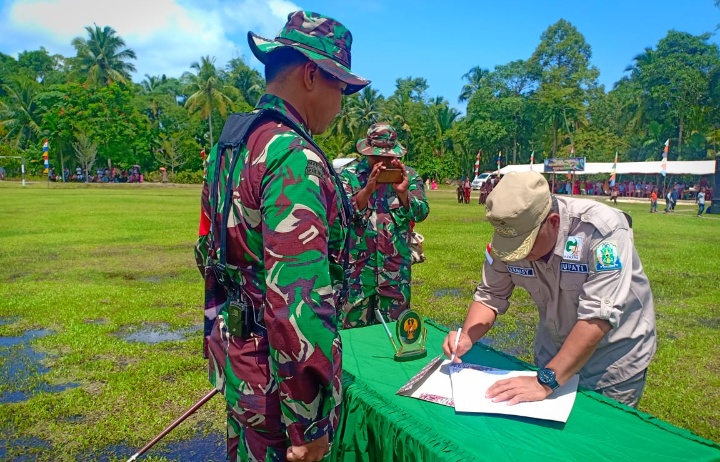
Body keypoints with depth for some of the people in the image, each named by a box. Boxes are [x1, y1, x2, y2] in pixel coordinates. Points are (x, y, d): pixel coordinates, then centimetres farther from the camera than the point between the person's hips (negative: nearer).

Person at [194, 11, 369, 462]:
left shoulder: (231, 146, 6)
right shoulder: (295, 158, -24)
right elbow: (298, 302, -30)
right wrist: (309, 425, -23)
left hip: (235, 352, 9)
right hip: (278, 371, -9)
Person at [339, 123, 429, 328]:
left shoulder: (408, 176, 2)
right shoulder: (350, 175, -1)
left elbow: (421, 213, -8)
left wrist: (403, 193, -26)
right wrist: (367, 190, -30)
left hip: (396, 268, 1)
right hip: (358, 266, -1)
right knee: (354, 327, 9)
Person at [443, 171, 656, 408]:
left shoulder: (602, 229, -31)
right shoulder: (511, 233, -17)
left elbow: (599, 316, -36)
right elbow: (490, 295, -8)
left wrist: (545, 382, -37)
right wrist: (467, 338, -26)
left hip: (613, 364, -4)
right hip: (553, 355, 4)